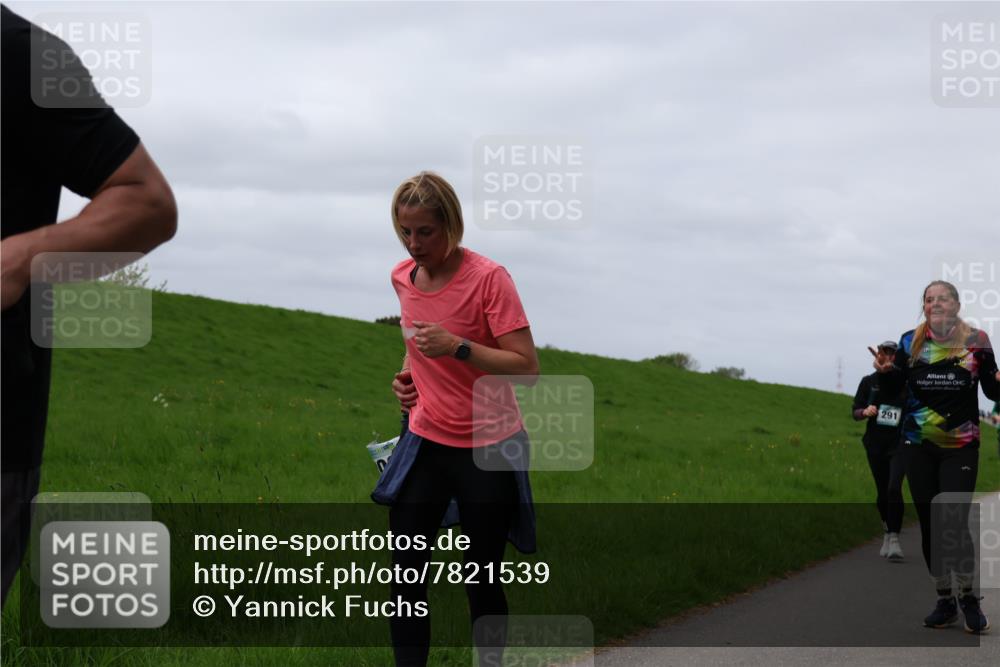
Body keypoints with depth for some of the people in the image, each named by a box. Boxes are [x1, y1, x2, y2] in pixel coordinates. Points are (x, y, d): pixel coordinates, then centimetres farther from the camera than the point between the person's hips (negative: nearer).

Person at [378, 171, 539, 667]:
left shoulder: (488, 278, -16)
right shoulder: (403, 277, 2)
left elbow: (527, 368, -19)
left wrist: (457, 348, -29)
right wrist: (408, 375, 5)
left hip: (486, 450, -5)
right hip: (425, 441, 5)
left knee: (482, 583, 4)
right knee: (405, 577, 0)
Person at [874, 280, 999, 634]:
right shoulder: (910, 342, 0)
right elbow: (890, 391, 4)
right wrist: (885, 372, -16)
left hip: (961, 447, -3)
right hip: (918, 446, 3)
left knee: (955, 524, -12)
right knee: (929, 525, 7)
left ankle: (969, 598, 8)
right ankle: (945, 601, 20)